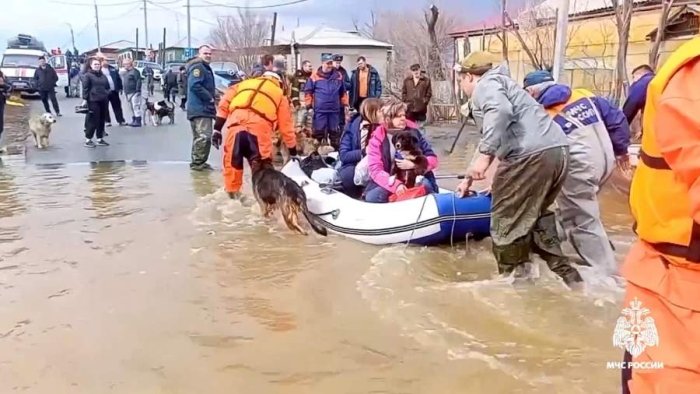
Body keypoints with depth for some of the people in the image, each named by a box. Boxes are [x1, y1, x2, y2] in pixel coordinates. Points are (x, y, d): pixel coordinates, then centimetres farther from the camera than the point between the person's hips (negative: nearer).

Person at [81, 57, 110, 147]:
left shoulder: (102, 76, 17)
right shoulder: (87, 75, -2)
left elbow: (107, 87, 20)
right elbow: (85, 88, -8)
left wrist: (108, 98, 16)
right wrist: (85, 99, -14)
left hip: (103, 101, 6)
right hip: (93, 101, -6)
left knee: (102, 120, 8)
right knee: (93, 120, -7)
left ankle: (100, 139, 17)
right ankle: (88, 139, 1)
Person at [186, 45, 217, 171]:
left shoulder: (206, 68, 23)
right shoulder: (198, 67, -10)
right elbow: (195, 85, -23)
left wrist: (212, 97, 12)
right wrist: (209, 98, -17)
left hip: (205, 108, 11)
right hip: (200, 109, -11)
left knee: (199, 137, 14)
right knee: (204, 137, -15)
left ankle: (197, 163, 21)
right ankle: (198, 163, -12)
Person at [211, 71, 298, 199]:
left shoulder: (244, 84, 34)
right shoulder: (280, 95, 29)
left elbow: (225, 103, 20)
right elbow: (286, 126, 28)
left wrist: (217, 128, 18)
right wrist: (293, 152, 34)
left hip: (236, 124, 2)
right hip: (259, 128, -2)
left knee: (232, 161, 18)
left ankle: (233, 194, 26)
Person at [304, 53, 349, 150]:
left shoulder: (338, 76, 6)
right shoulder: (315, 76, -4)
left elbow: (343, 92, 14)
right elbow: (308, 92, 0)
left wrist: (345, 104, 13)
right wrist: (308, 105, -3)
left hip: (334, 109, 3)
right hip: (320, 110, -3)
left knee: (335, 131, 11)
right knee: (319, 131, 3)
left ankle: (336, 150, 21)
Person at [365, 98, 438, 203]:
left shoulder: (413, 131, 4)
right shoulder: (377, 138, -2)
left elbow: (433, 159, 4)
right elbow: (376, 170, -12)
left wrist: (413, 164, -16)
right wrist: (396, 185, -29)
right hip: (390, 183, -1)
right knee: (372, 197, -29)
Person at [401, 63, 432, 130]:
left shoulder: (426, 80, 2)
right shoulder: (407, 80, 9)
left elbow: (429, 93, 3)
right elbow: (404, 92, 12)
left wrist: (425, 102, -5)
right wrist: (405, 102, 1)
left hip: (421, 108, -2)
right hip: (409, 108, 2)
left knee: (420, 127, 4)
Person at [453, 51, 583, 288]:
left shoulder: (486, 84, 4)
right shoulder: (499, 84, 34)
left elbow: (501, 110, -21)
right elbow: (490, 139, 42)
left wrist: (485, 154, -23)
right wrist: (469, 178, 48)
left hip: (531, 155, -10)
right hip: (557, 152, 10)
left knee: (508, 223, 3)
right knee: (534, 214, 26)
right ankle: (566, 276, 27)